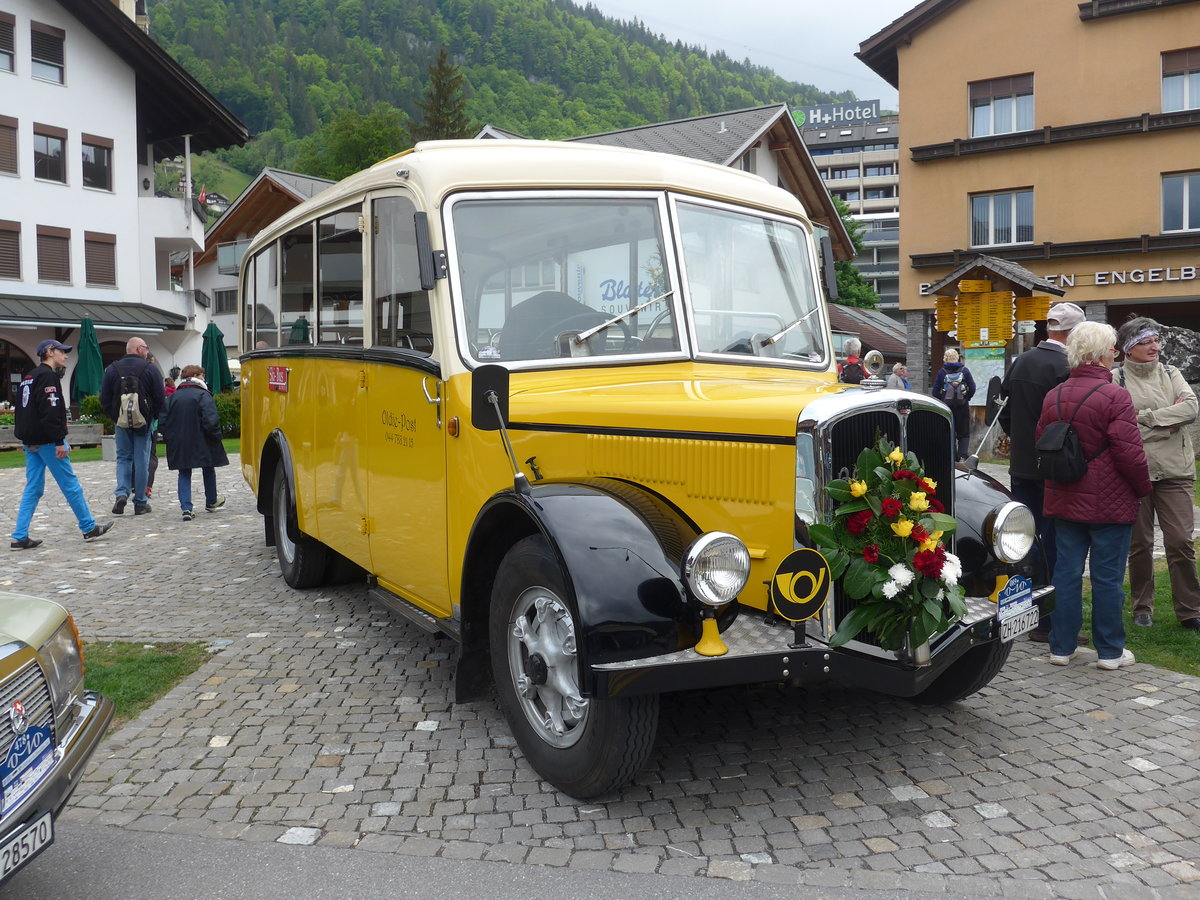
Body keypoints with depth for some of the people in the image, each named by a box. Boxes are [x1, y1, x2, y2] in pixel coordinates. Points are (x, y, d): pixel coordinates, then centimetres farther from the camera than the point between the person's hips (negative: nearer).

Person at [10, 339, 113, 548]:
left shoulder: (29, 377, 19)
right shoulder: (48, 376, -12)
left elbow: (21, 411, 23)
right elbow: (50, 411, -21)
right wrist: (59, 441, -21)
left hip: (30, 442, 10)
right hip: (47, 442, -9)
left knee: (33, 489, 9)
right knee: (71, 485, 0)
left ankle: (20, 537, 5)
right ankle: (89, 528, 8)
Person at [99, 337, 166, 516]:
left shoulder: (112, 369, 4)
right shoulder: (150, 368, -6)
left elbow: (104, 398, 5)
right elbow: (160, 397, -6)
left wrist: (113, 417, 15)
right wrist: (155, 417, 8)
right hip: (143, 421, -2)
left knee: (123, 457, 13)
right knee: (142, 460, 2)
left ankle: (122, 493, -6)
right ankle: (140, 503, 6)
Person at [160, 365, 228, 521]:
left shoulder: (173, 397, 6)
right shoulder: (203, 395, -11)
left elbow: (164, 420, 6)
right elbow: (211, 420, -19)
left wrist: (170, 438, 12)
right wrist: (216, 437, -7)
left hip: (179, 444, 4)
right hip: (202, 444, -3)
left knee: (184, 474, 9)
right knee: (208, 470, 17)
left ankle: (186, 508, -4)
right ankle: (211, 502, 32)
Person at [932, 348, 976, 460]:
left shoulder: (942, 372, -4)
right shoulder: (964, 371, -1)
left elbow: (935, 392, -4)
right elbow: (972, 388, -1)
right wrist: (966, 399, 14)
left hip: (946, 406, 0)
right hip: (962, 406, 0)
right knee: (964, 434, 8)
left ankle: (953, 458, 6)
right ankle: (962, 456, -10)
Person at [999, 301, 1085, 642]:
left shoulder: (1020, 362, 5)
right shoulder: (1066, 368, -17)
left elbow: (1005, 412, 11)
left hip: (1021, 469, 7)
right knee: (1054, 548, 0)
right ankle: (1050, 624, 4)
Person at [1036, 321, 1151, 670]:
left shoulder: (1053, 397, 5)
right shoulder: (1115, 396, -15)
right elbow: (1129, 454, -15)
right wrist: (1144, 488, 0)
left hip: (1064, 500, 6)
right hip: (1110, 504, -6)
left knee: (1066, 572, 10)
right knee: (1108, 577, 4)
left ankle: (1061, 646, 16)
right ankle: (1110, 651, 13)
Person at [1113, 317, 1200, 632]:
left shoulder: (1170, 374, 10)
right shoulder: (1116, 380, -1)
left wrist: (1147, 417, -13)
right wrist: (1170, 420, -9)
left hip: (1175, 471, 2)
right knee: (1140, 544, 8)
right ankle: (1142, 607, 22)